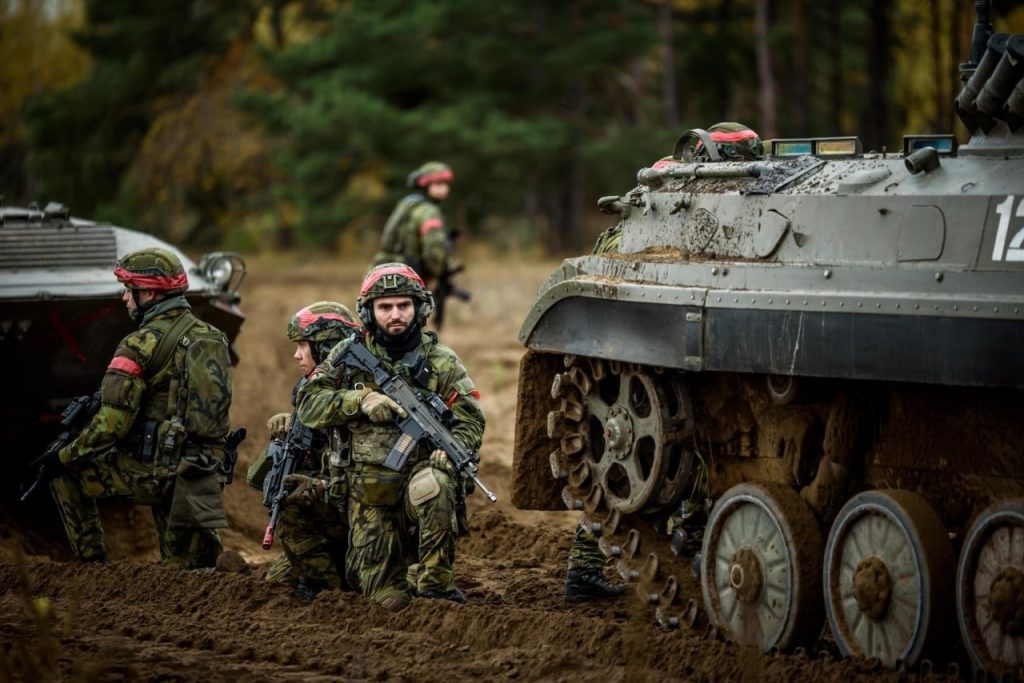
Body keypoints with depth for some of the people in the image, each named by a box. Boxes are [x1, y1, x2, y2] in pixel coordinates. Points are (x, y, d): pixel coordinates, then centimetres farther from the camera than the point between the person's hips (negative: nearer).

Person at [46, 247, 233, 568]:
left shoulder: (142, 345, -11)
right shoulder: (212, 338, 12)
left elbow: (112, 423, -15)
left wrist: (63, 457, -3)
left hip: (152, 471, -6)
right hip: (206, 477, 6)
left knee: (66, 475, 16)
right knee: (186, 574, 16)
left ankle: (92, 563, 15)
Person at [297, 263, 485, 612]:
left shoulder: (440, 361, 1)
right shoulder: (348, 355, 3)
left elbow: (471, 419, -2)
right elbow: (308, 405, -2)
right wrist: (362, 399, -17)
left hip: (417, 475, -1)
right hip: (368, 490, 1)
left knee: (431, 485, -39)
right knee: (389, 599, -4)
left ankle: (434, 580, -22)